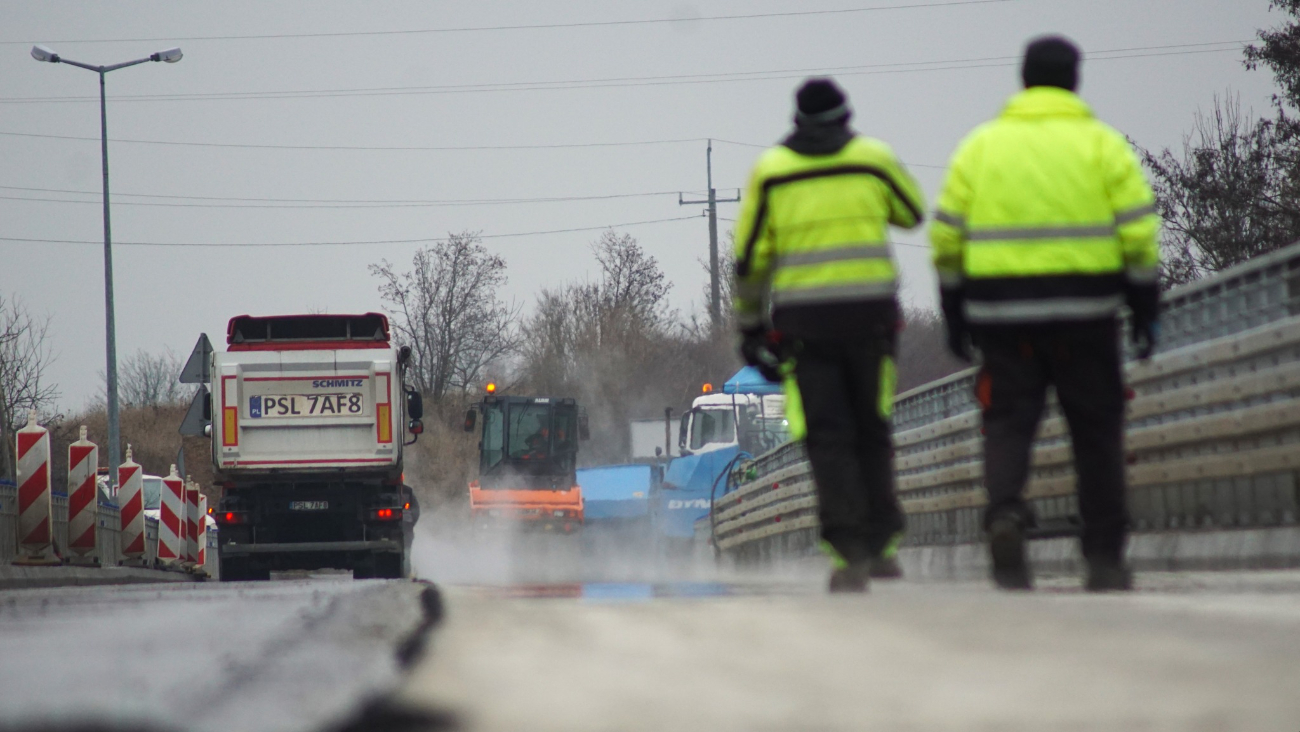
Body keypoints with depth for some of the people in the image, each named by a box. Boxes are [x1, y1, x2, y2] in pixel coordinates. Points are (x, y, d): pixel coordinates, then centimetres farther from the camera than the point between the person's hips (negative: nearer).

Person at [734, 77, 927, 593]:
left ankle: (848, 553, -9)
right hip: (870, 312, 1)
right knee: (872, 432, 14)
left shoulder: (770, 170, 3)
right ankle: (881, 544, 14)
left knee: (828, 438, 0)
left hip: (803, 318, -1)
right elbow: (914, 213, 18)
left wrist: (749, 325, 11)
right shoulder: (873, 158, 3)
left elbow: (749, 255, 4)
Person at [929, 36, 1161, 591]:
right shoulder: (1102, 144, 3)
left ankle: (1004, 510, -25)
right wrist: (1145, 310, 3)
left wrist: (954, 315, 13)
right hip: (1084, 312, -1)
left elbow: (946, 238, 6)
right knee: (1096, 431, 8)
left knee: (1008, 421, 3)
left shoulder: (979, 145, 8)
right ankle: (1104, 556, 9)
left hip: (1001, 313, 1)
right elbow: (1138, 233, -3)